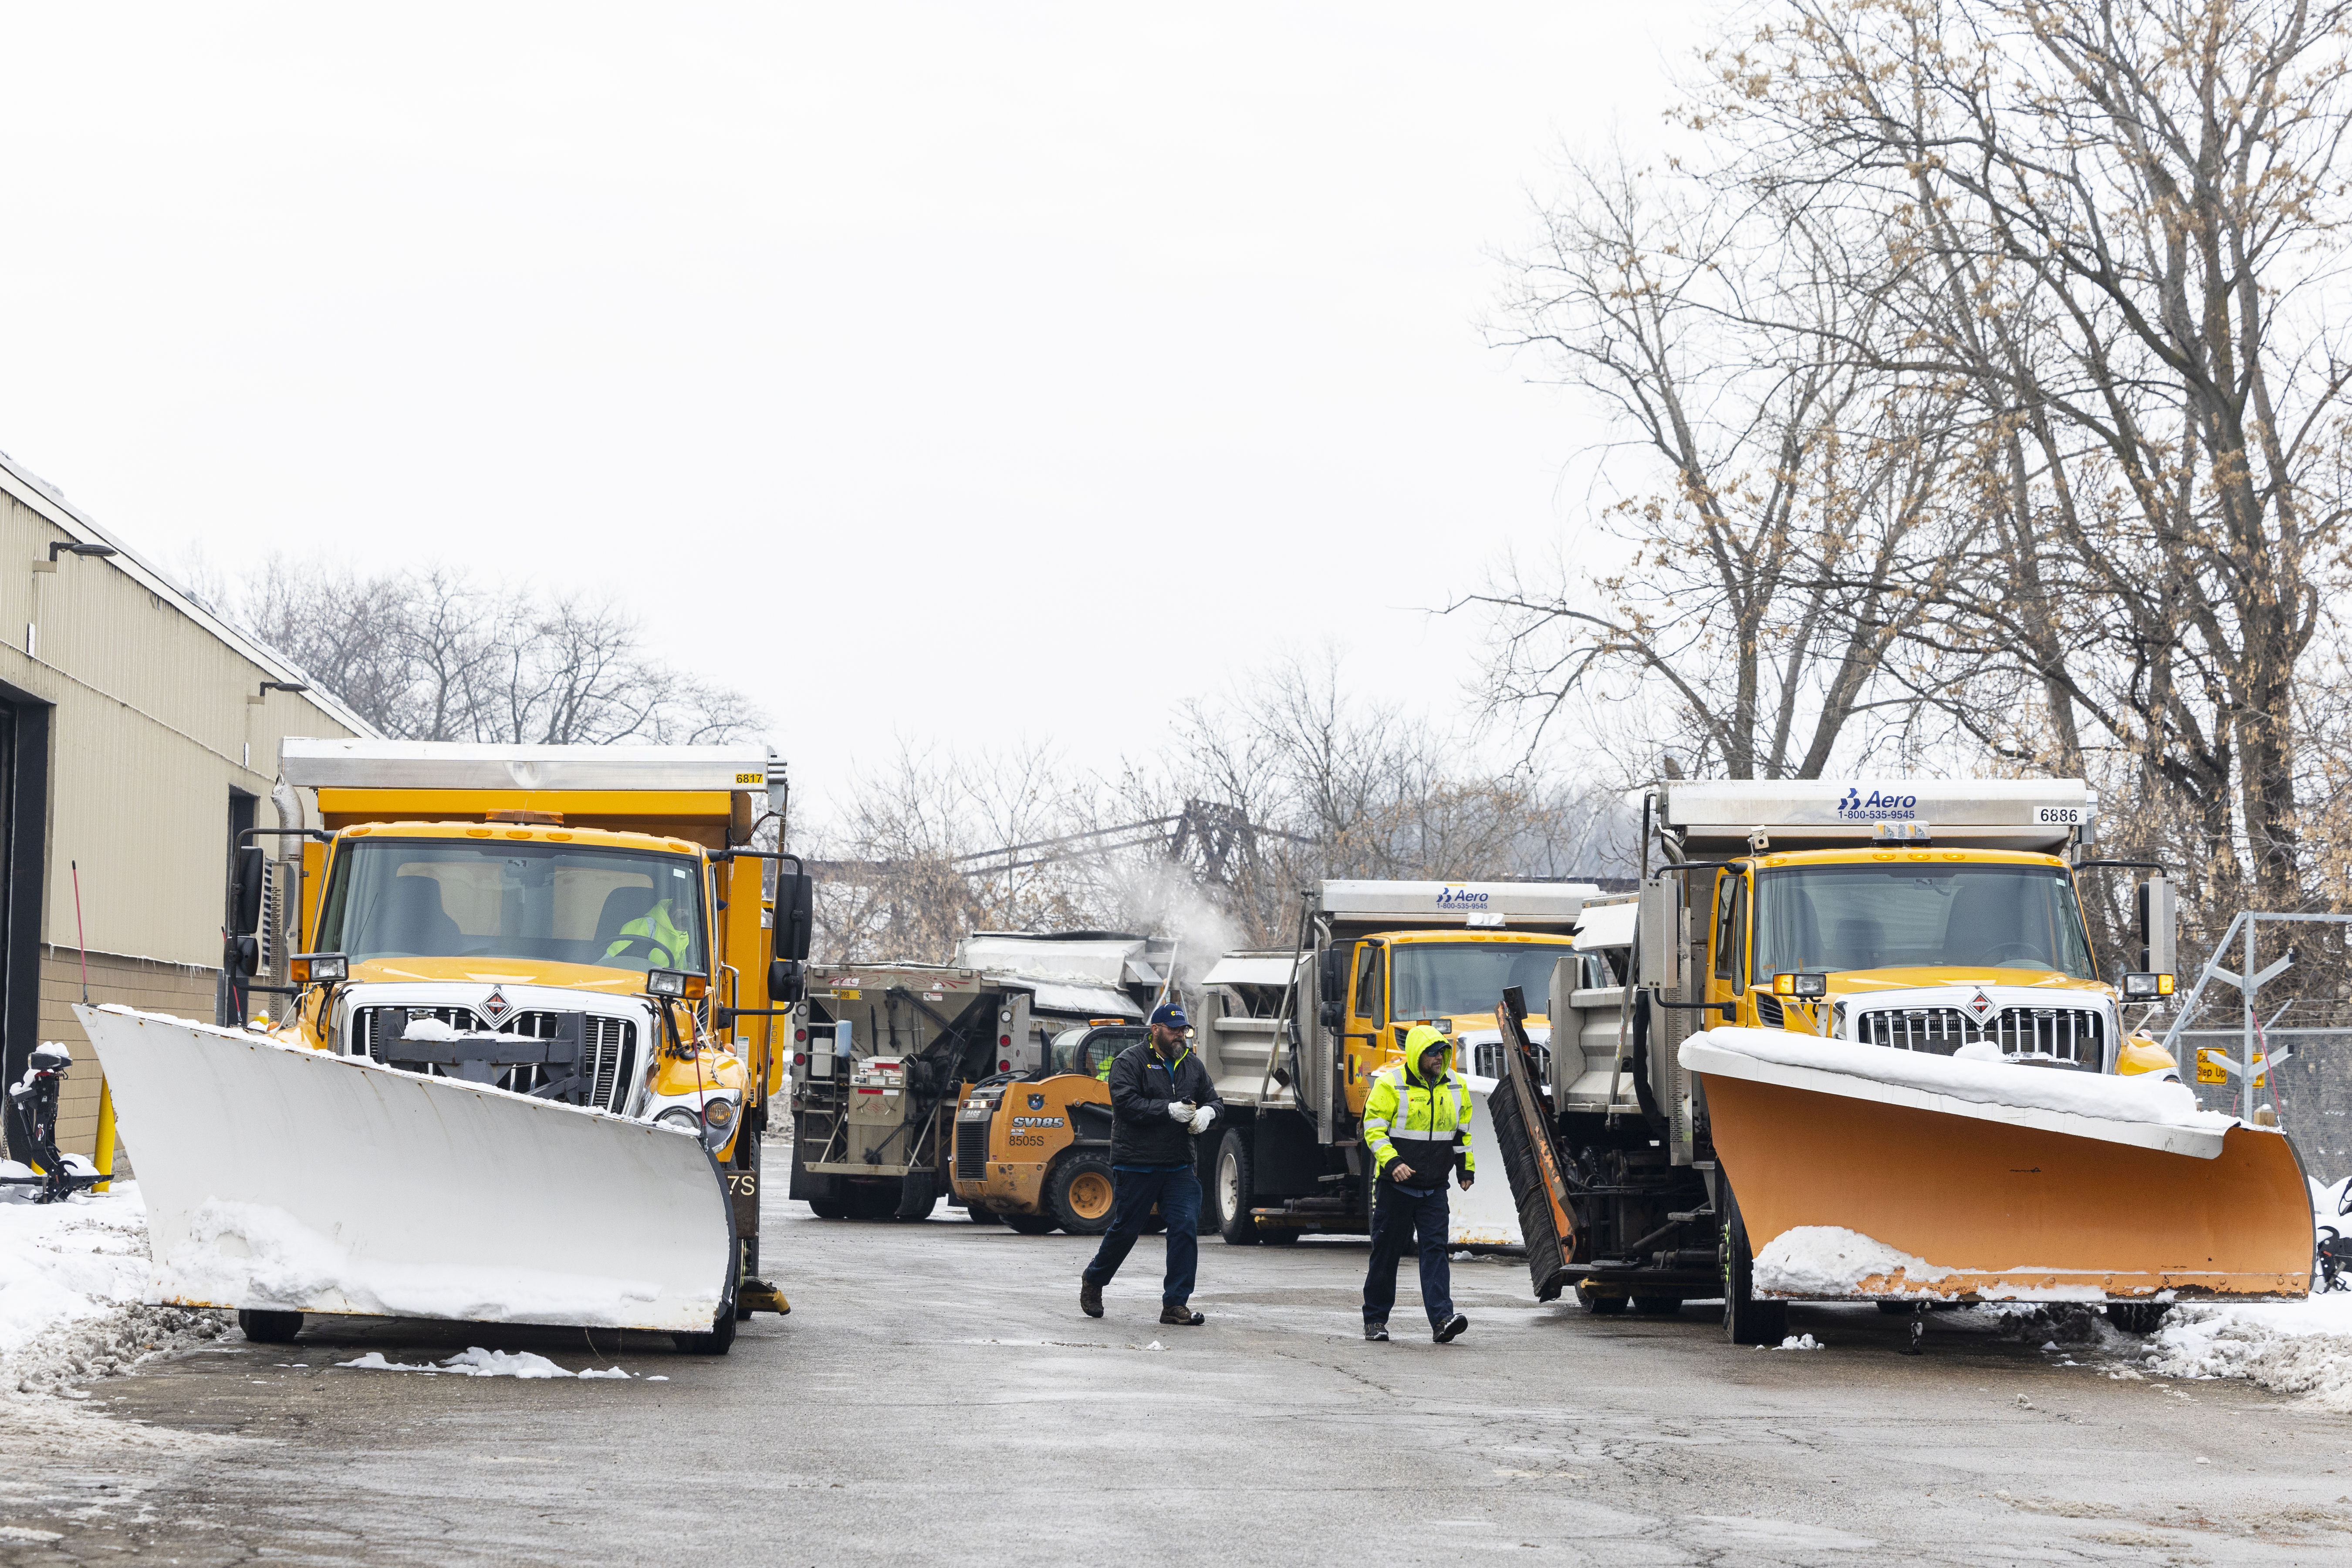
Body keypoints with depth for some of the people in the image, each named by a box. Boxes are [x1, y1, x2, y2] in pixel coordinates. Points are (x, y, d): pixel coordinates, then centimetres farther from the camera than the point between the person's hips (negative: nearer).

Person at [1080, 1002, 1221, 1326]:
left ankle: (1175, 1304, -5)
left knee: (1186, 1227, -9)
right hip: (1136, 1165, -5)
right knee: (1125, 1229, 5)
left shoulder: (1192, 1064, 14)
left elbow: (1214, 1099, 21)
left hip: (1178, 1166, 5)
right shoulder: (1130, 1062, -5)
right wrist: (1169, 1110, -22)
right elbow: (1127, 1103, -17)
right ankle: (1093, 1280, 32)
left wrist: (1207, 1112, -3)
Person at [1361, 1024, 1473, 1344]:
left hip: (1434, 1187, 3)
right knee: (1387, 1251, 4)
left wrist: (1467, 1168, 16)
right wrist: (1391, 1162, -23)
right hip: (1396, 1185, -3)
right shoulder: (1391, 1084, -9)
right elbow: (1373, 1128, -11)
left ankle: (1442, 1319, -19)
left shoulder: (1454, 1085, 8)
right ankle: (1375, 1320, 17)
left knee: (1435, 1248, -9)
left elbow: (1462, 1130, 20)